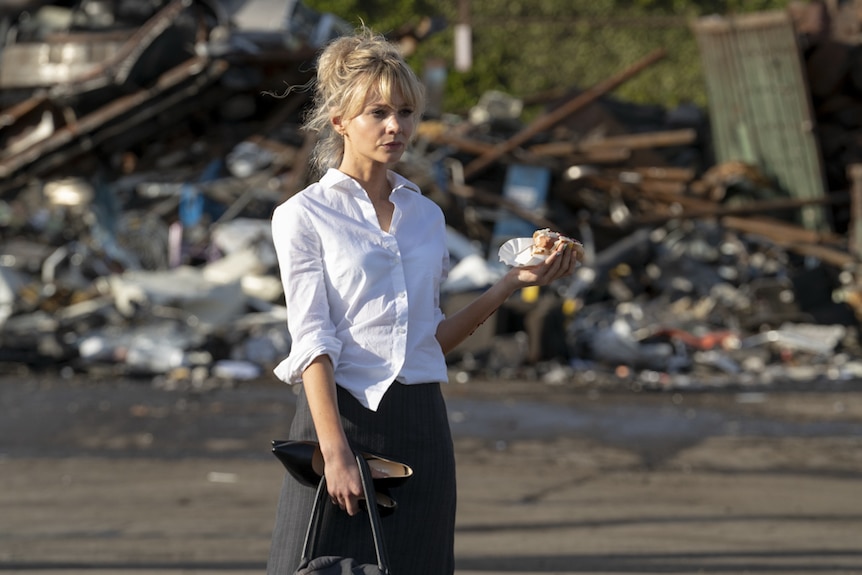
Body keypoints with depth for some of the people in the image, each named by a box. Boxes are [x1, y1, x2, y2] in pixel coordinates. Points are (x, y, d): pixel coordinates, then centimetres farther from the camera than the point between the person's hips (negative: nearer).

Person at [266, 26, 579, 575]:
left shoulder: (427, 215, 14)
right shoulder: (304, 215, -1)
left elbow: (430, 339, 15)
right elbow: (313, 340, -10)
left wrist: (511, 284, 7)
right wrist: (337, 451, -20)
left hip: (421, 423, 5)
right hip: (340, 412, -5)